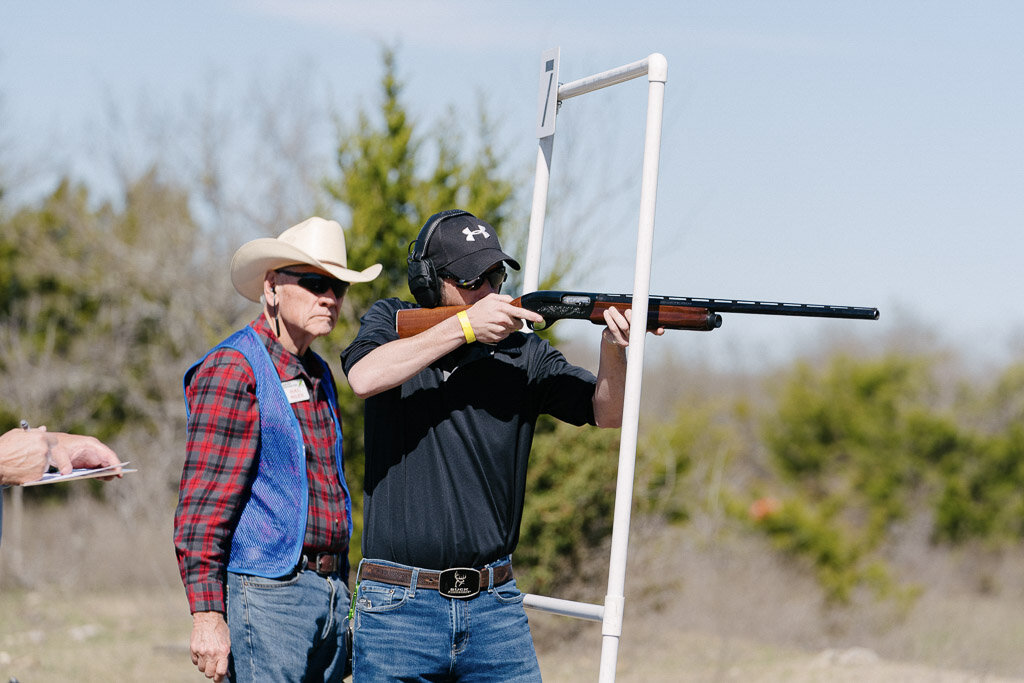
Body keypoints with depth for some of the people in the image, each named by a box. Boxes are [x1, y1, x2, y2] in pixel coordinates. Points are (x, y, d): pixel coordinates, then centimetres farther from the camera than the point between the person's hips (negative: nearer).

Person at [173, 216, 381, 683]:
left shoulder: (318, 375, 17)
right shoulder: (233, 369, -9)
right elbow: (202, 503, -15)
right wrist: (207, 614, -21)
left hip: (329, 593, 8)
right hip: (268, 592, -8)